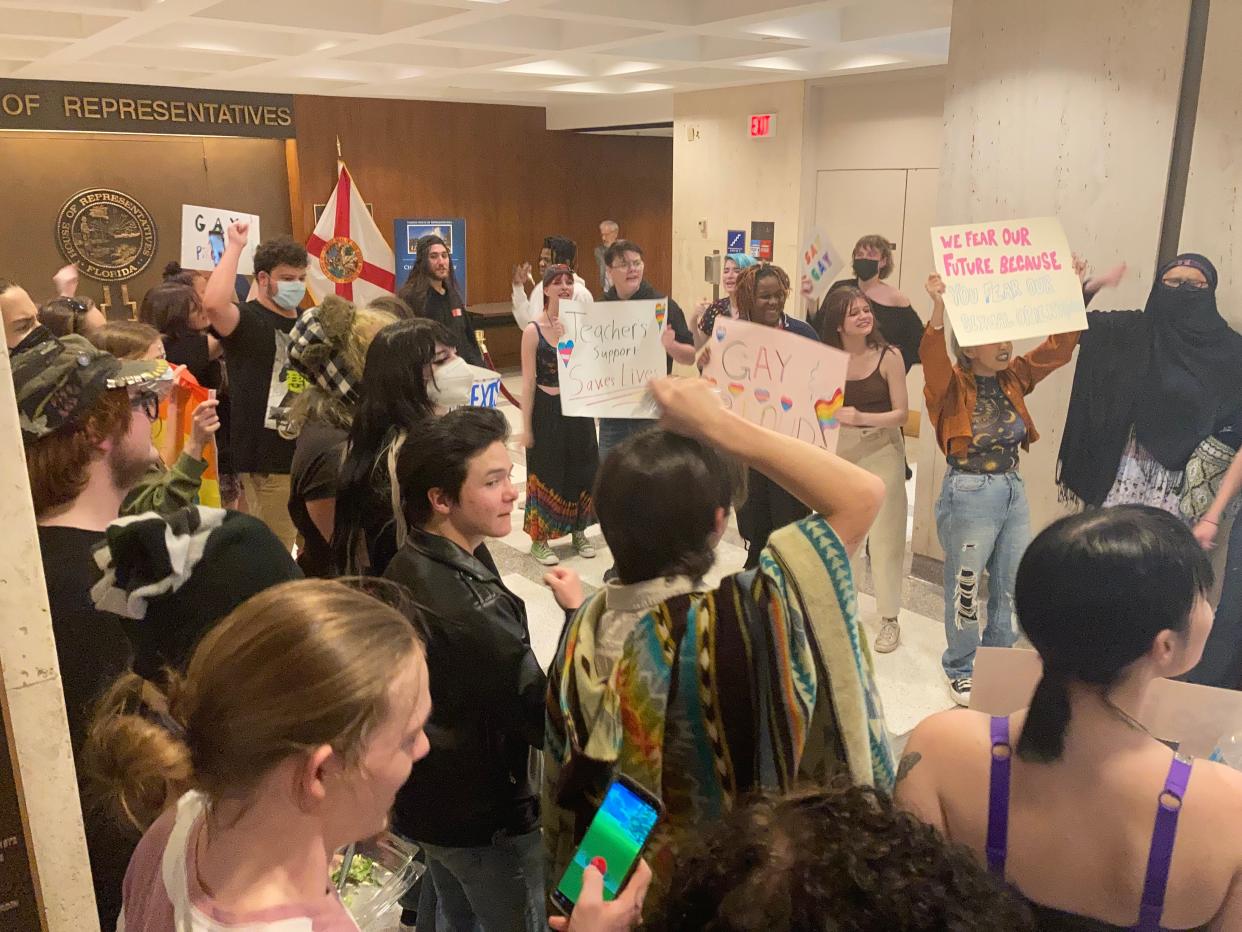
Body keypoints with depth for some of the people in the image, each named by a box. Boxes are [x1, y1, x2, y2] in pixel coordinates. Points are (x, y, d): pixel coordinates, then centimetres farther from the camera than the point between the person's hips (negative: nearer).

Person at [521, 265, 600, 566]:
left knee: (581, 470, 13)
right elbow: (528, 381, -8)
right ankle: (539, 539, 21)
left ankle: (578, 532, 32)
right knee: (546, 472, 6)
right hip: (547, 409, -4)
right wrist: (526, 426, -8)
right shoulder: (534, 330, -10)